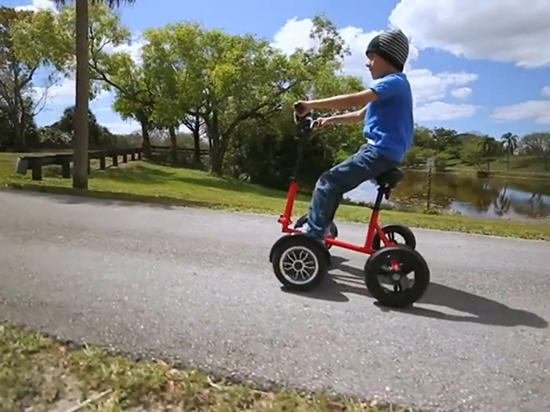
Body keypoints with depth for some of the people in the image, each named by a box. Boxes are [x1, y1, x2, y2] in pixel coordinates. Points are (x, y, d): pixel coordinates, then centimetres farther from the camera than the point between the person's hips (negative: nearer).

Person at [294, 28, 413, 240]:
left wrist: (312, 104, -22)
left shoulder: (393, 81, -11)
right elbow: (361, 114, 27)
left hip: (381, 151, -10)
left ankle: (313, 232, -11)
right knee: (334, 182, 13)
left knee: (328, 181, -14)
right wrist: (330, 120, 18)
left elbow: (355, 99, -23)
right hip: (381, 151, 10)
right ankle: (318, 228, 18)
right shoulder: (392, 85, 24)